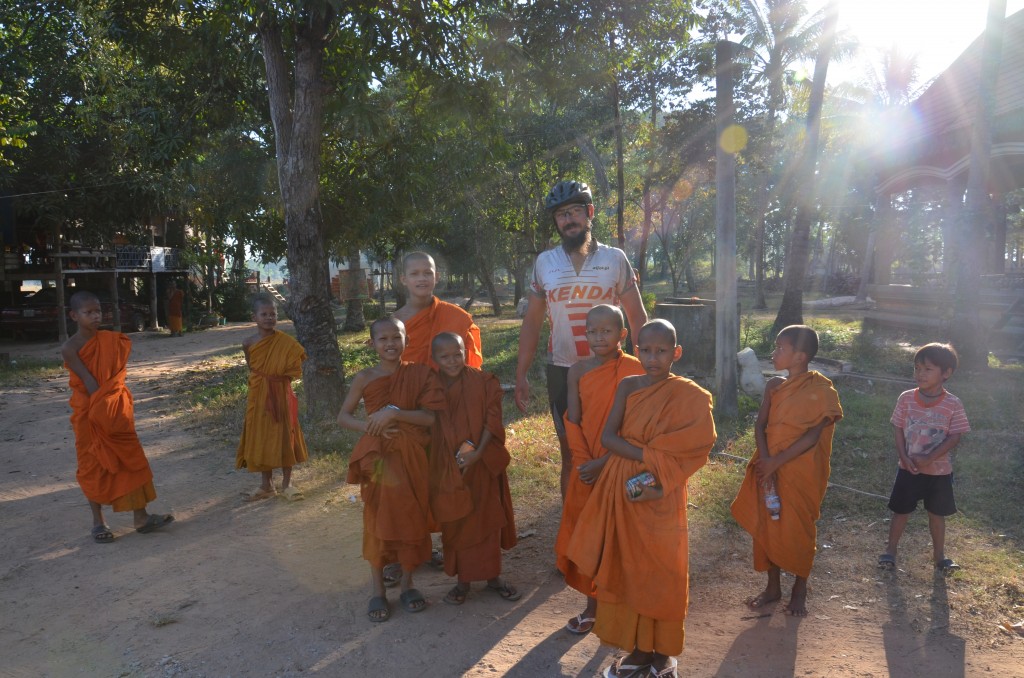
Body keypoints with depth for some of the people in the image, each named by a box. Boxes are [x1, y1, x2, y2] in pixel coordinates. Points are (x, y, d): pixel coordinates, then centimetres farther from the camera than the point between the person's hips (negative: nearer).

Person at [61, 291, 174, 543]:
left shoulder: (112, 340, 1)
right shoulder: (69, 348, -12)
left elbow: (117, 377, 1)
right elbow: (91, 384, -17)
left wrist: (108, 408, -8)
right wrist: (101, 410, -18)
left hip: (116, 411, 4)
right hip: (88, 415, -4)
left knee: (132, 460, 4)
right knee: (93, 467, 6)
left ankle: (141, 517, 11)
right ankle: (98, 522, 19)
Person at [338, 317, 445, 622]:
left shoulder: (420, 374, -3)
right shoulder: (365, 377, -1)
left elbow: (431, 417, -10)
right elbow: (343, 417, 3)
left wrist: (394, 413, -21)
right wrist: (370, 426, -15)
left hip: (412, 457, 0)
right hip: (378, 456, 0)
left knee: (411, 517, 3)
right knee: (378, 518, -1)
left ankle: (407, 583, 22)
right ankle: (377, 588, 16)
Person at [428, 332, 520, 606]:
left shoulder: (483, 382, -7)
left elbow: (492, 419, -8)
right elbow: (429, 426, 0)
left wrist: (478, 452, -18)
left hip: (482, 463, -1)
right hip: (447, 466, 1)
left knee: (486, 518, 9)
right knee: (455, 522, 9)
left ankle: (492, 575, 25)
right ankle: (463, 580, 24)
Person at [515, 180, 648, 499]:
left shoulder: (615, 258, 0)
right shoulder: (544, 262, 4)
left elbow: (637, 317, 1)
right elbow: (532, 321, 7)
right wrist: (521, 375, 3)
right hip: (561, 371, 1)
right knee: (571, 454, 9)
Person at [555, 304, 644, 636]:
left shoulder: (634, 370, -11)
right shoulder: (578, 370, 0)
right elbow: (572, 421, 0)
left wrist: (603, 462, -17)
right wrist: (584, 461, -11)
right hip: (586, 468, 4)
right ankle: (592, 606, 27)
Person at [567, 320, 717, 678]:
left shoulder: (688, 396, -8)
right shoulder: (627, 386, 1)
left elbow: (690, 449, -12)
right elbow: (607, 437, -7)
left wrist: (661, 481, -22)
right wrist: (649, 457, -18)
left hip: (660, 496, -3)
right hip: (622, 490, 3)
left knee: (659, 572, 6)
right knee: (626, 570, 10)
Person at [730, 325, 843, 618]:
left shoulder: (821, 389, -11)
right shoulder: (774, 386, 4)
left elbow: (813, 436, -15)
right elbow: (760, 426, 0)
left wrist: (776, 462, -17)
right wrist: (765, 462, -14)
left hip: (802, 473, -5)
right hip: (769, 468, 5)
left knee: (798, 530, 6)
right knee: (766, 526, 11)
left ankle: (799, 591, 27)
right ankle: (773, 587, 28)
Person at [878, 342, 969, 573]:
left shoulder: (953, 404, -12)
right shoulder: (906, 398, -7)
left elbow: (954, 437, -11)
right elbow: (898, 430, -3)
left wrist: (929, 458, -19)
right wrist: (904, 457, -14)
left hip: (939, 470, -1)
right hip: (909, 468, 1)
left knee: (937, 513, 15)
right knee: (901, 511, 10)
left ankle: (939, 553, 32)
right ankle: (891, 550, 24)